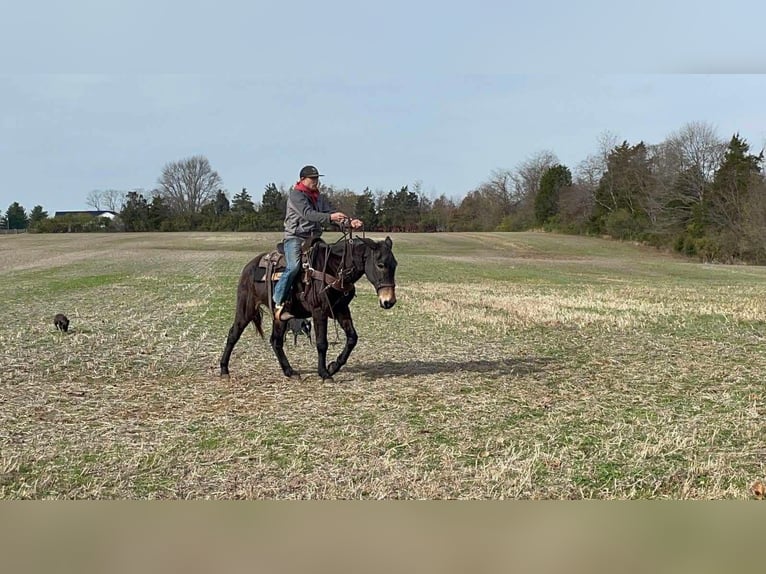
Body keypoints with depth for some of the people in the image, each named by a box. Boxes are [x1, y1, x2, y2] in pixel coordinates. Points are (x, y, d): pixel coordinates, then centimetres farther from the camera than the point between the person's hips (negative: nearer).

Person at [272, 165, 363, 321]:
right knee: (294, 267, -28)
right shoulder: (296, 195, -7)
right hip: (295, 238, -8)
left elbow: (332, 212, 10)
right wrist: (330, 217, -35)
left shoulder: (318, 198, 18)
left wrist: (350, 222, -9)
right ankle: (278, 304, -23)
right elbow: (308, 214, -23)